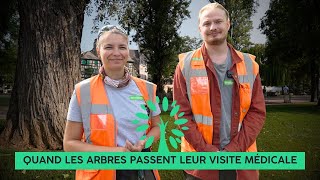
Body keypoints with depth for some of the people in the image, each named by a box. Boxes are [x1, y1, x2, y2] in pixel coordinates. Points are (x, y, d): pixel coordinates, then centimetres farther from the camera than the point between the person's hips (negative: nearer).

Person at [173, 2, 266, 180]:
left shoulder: (249, 64, 3)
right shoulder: (186, 65, -4)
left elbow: (257, 112, 0)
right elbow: (183, 114, -7)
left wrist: (234, 149, -10)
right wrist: (208, 152, -13)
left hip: (240, 160, 2)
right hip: (200, 161, -1)